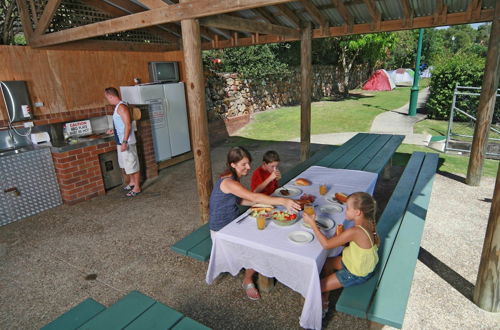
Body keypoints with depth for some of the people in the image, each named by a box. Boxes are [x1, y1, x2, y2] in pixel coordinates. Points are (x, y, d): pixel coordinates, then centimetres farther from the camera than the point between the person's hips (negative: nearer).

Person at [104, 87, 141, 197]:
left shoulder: (121, 107, -17)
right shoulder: (117, 106, 13)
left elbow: (128, 125, -23)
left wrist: (124, 142, -26)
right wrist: (114, 130, 34)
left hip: (126, 142, -10)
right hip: (120, 142, 10)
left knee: (132, 164, 0)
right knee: (125, 164, 20)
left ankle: (137, 188, 9)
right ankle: (132, 182, 36)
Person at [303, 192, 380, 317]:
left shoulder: (355, 231, -36)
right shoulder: (367, 222, -11)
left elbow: (326, 244, -30)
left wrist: (312, 224, -23)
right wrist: (341, 237, -11)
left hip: (356, 274, -9)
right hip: (362, 264, 9)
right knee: (326, 262, 20)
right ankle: (324, 302, 30)